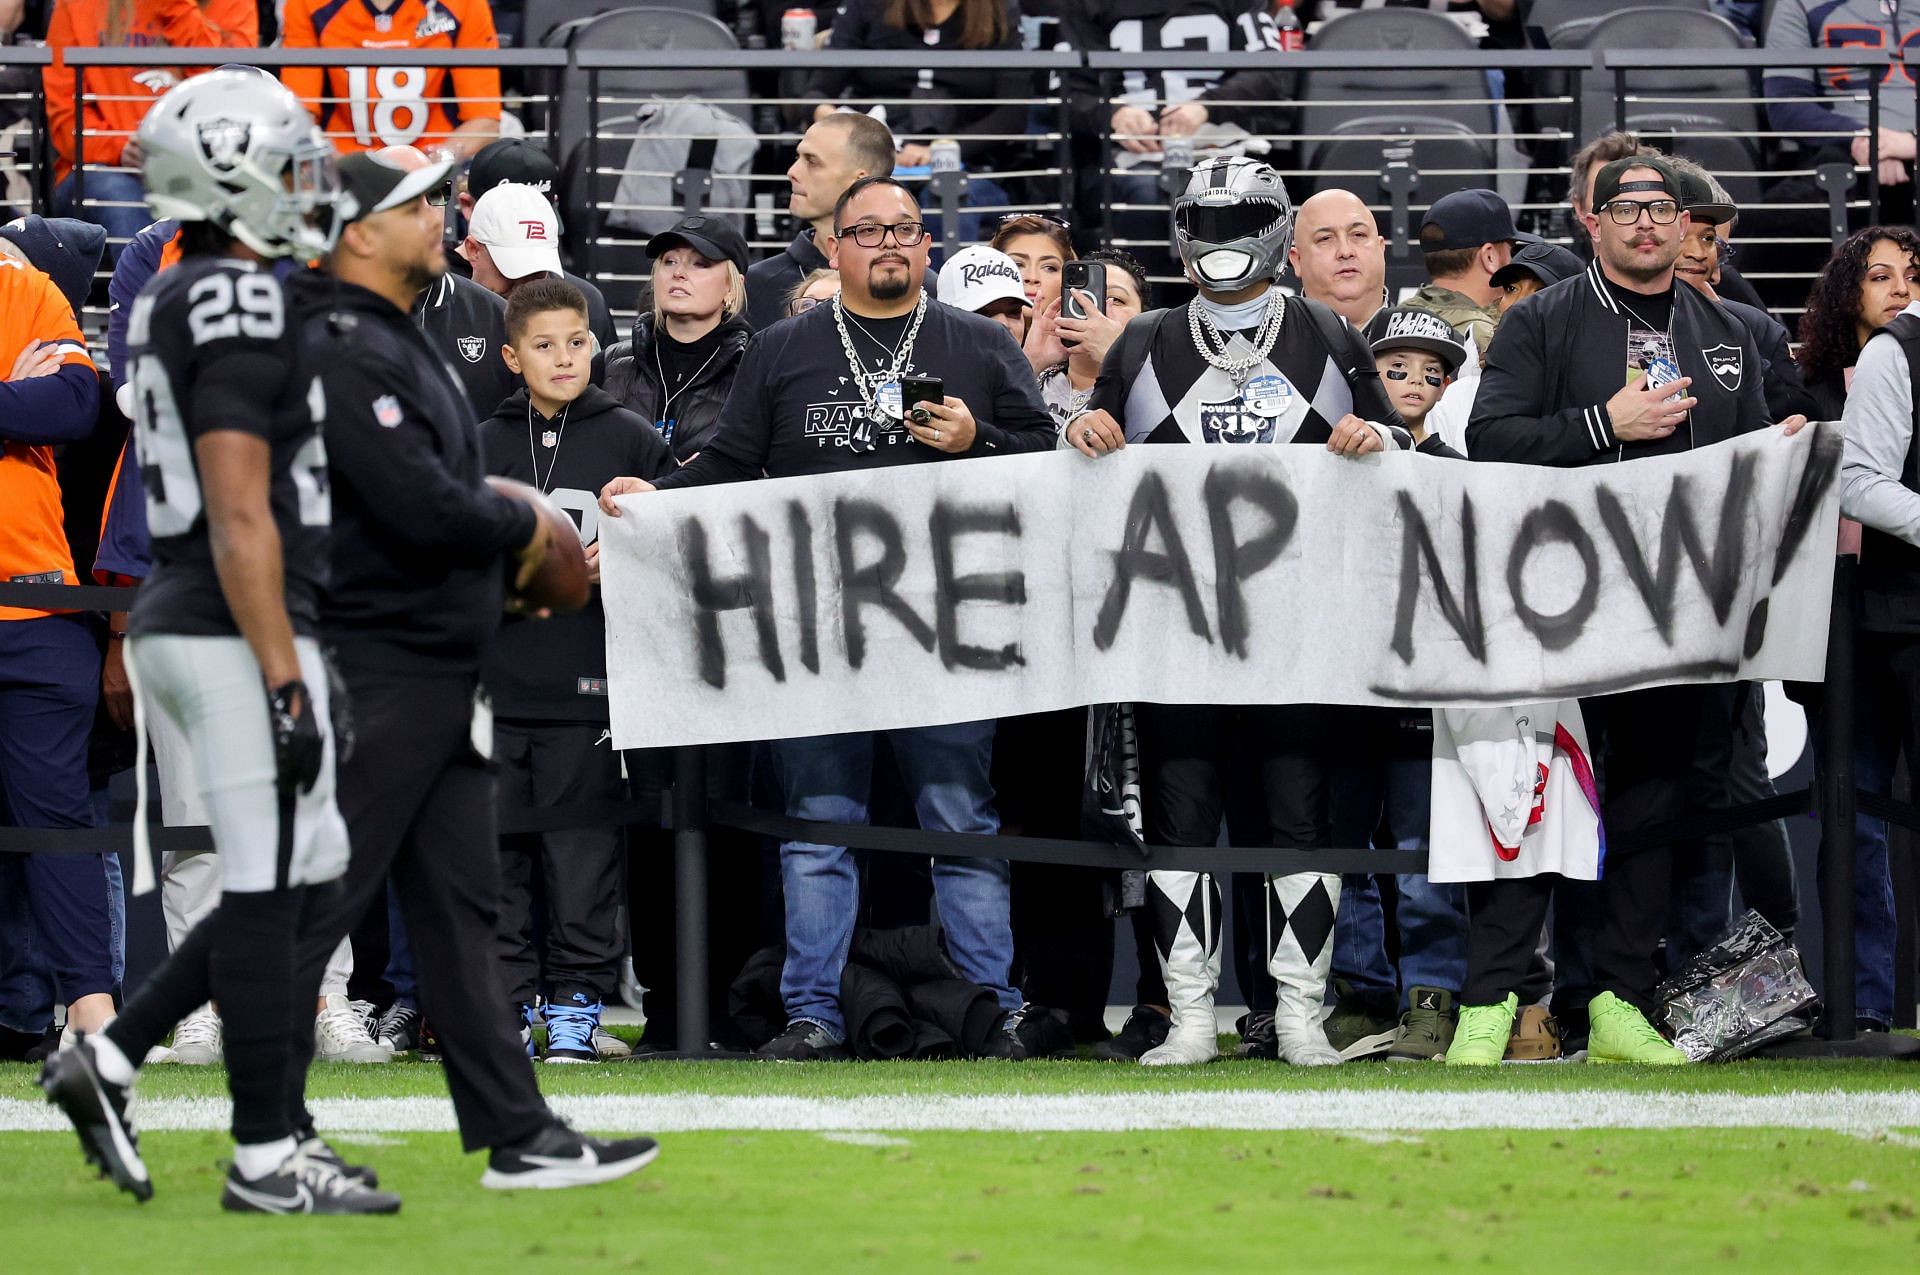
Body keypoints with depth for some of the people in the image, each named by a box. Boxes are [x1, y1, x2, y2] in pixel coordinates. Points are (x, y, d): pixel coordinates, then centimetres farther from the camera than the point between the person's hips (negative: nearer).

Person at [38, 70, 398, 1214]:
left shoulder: (174, 305, 15)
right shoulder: (239, 305, -16)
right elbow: (240, 515, -20)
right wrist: (284, 679, -21)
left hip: (179, 626, 10)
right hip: (238, 635, -10)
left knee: (310, 871, 14)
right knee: (270, 890, -3)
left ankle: (113, 1059, 13)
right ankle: (266, 1157, 2)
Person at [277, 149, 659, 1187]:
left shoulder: (396, 344, 17)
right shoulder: (344, 351, -16)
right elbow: (421, 509, -23)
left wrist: (504, 543, 4)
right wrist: (523, 526, -6)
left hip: (439, 674, 11)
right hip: (376, 673, -11)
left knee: (459, 905, 10)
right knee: (316, 903, -5)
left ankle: (518, 1135, 11)